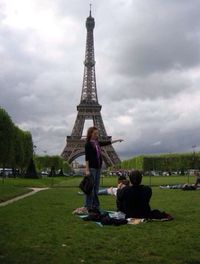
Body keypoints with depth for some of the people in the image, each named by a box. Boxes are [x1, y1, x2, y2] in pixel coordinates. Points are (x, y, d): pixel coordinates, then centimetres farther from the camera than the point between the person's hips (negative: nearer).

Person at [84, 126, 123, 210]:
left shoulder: (97, 143, 11)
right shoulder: (88, 144, -9)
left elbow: (107, 143, 26)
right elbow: (87, 157, -14)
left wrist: (117, 140, 28)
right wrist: (87, 170, -18)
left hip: (98, 168, 8)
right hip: (91, 168, -8)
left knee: (96, 187, 12)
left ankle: (95, 205, 20)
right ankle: (88, 206, 2)